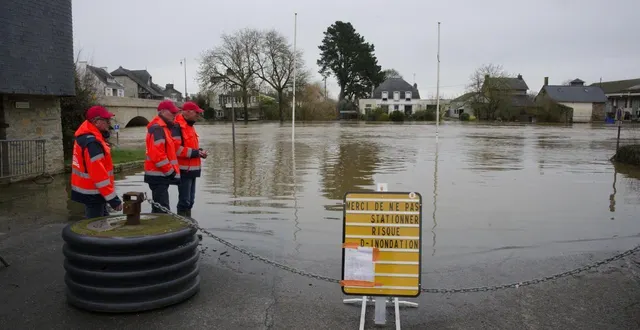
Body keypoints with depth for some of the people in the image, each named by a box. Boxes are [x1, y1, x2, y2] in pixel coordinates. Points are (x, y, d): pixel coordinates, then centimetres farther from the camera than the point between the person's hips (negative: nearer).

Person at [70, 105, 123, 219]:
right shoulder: (92, 143, -25)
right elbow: (98, 173, -28)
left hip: (89, 192, 10)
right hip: (91, 194, -10)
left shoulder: (85, 137, 8)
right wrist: (112, 198, -25)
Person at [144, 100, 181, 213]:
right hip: (159, 175, -11)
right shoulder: (158, 128, -16)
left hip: (161, 175, 11)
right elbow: (157, 155, -24)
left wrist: (171, 171, 18)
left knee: (158, 208, 17)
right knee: (163, 209, -10)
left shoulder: (163, 127, 17)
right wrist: (170, 171, -17)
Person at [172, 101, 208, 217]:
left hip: (192, 169, 10)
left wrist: (199, 151, 7)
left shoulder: (189, 125, 17)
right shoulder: (177, 126, -15)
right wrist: (195, 153, -18)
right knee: (184, 200, -5)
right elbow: (176, 148, -24)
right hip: (184, 170, -10)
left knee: (190, 200, 16)